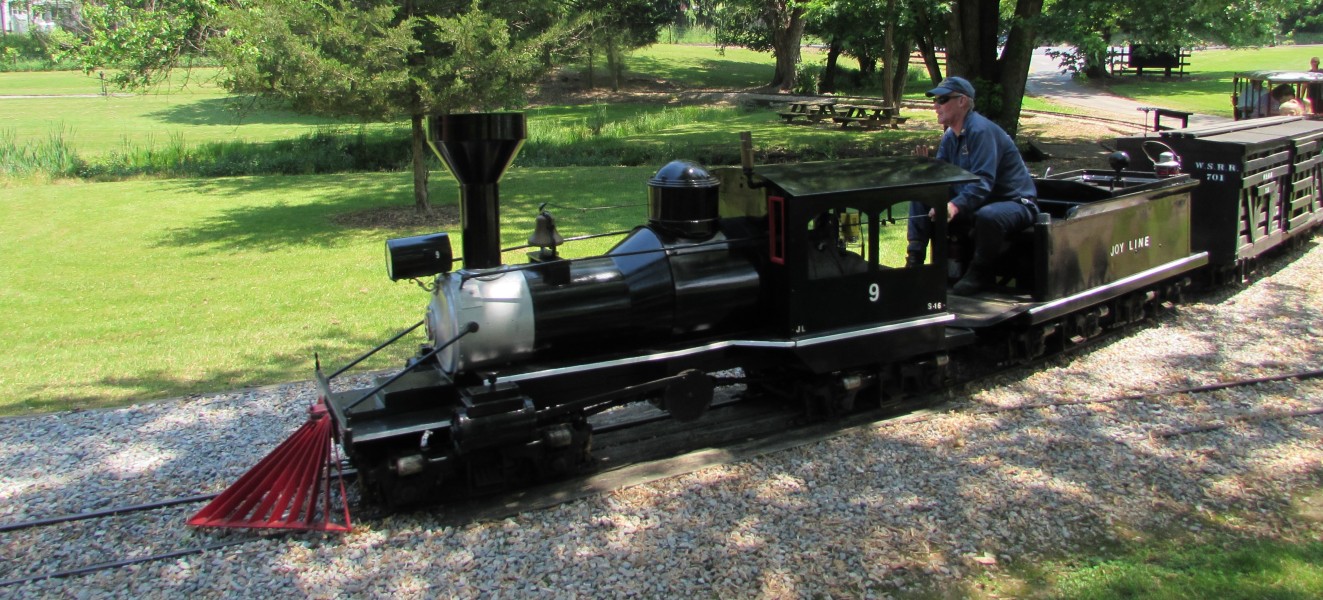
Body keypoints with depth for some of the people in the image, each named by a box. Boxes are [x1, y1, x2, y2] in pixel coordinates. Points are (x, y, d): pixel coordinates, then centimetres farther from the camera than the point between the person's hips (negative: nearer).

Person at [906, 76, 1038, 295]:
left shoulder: (981, 130, -23)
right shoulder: (950, 136, 6)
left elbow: (983, 182, -33)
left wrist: (955, 206, -48)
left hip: (1014, 202, -8)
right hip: (974, 202, 9)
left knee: (987, 216, -42)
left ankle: (981, 273, -15)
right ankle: (914, 261, -4)